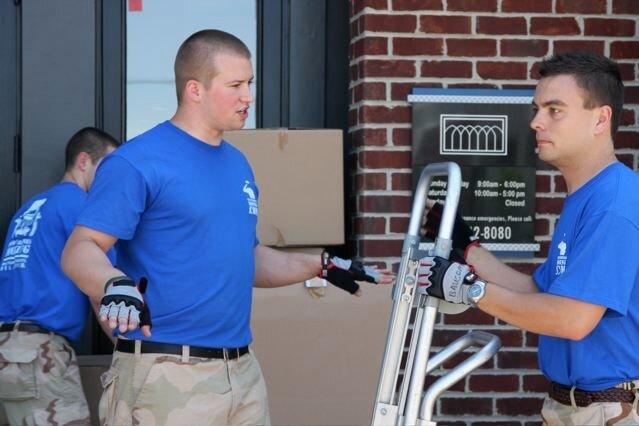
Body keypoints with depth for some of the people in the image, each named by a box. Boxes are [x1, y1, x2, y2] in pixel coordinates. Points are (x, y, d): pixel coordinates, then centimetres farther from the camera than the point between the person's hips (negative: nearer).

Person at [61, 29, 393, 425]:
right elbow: (81, 250, -16)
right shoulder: (137, 162, -9)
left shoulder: (237, 163, 16)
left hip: (244, 373, 8)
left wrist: (323, 266, 15)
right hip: (166, 373, -7)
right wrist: (115, 284, -36)